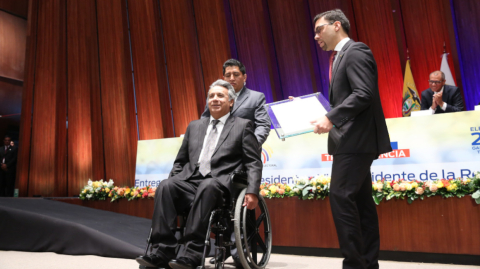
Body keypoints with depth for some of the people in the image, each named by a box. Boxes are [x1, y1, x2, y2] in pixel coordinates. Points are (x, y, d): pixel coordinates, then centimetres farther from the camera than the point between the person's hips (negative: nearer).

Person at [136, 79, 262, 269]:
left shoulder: (243, 126, 12)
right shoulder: (194, 126, 24)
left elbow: (254, 163, 4)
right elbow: (180, 161, 24)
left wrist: (252, 191, -11)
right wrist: (171, 185, 8)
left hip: (220, 184, -4)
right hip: (190, 181, 4)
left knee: (206, 186, -38)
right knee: (165, 186, -27)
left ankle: (193, 254, -36)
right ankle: (163, 252, -28)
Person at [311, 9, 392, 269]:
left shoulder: (355, 52, -9)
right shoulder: (341, 57, 20)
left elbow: (364, 93, -21)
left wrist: (331, 118, -24)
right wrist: (328, 117, 10)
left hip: (357, 139, -10)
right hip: (351, 140, 10)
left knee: (340, 196, -12)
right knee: (360, 200, 11)